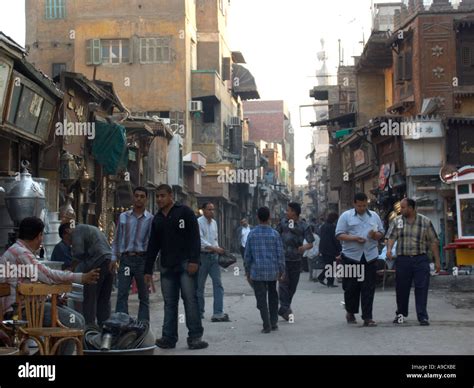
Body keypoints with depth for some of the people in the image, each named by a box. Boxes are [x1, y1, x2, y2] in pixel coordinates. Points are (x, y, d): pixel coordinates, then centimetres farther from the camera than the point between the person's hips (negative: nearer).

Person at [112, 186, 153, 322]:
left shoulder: (150, 219, 3)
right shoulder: (123, 217, 11)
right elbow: (117, 239, 13)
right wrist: (113, 258, 5)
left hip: (142, 259, -1)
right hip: (126, 259, 2)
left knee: (143, 296, 6)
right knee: (122, 294, -5)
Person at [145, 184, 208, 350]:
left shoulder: (184, 212, 1)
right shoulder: (157, 219, 17)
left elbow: (194, 237, -7)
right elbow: (152, 246, 18)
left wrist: (193, 260, -16)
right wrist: (148, 270, 14)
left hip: (185, 264, -5)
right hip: (166, 267, 5)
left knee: (190, 299, -7)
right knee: (169, 303, 4)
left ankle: (195, 337, -4)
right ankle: (169, 338, 5)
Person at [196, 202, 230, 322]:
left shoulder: (214, 222, 13)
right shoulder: (198, 222, -9)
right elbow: (200, 240, -18)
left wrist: (218, 249, 8)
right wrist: (215, 248, -25)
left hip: (214, 256, 6)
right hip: (202, 256, -6)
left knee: (218, 283, -6)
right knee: (200, 285, 4)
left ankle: (218, 313, -12)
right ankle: (199, 312, 19)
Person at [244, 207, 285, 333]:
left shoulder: (252, 234, -3)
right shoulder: (275, 234, -4)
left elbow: (247, 255, 1)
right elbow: (280, 254, -3)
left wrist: (247, 272, 10)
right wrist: (281, 271, 7)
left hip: (257, 272, -1)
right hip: (272, 271, 1)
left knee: (261, 299, 2)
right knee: (273, 297, 18)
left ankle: (267, 325, -4)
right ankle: (274, 322, 19)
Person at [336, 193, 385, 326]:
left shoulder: (374, 216, 12)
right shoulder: (346, 216, 2)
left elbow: (381, 233, 16)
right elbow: (339, 235, -3)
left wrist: (375, 235, -8)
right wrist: (354, 238, -17)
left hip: (370, 257, 2)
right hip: (351, 256, -2)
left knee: (369, 288, -1)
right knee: (351, 287, 5)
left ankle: (367, 317, 2)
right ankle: (350, 312, 25)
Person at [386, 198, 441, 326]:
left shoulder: (425, 221, 3)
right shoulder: (397, 221, 8)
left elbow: (433, 242, 4)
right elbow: (391, 237, 0)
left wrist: (437, 261, 1)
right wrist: (389, 249, -21)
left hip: (421, 259, -2)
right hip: (402, 259, 2)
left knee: (421, 288, -6)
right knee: (401, 288, 8)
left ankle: (422, 316, -2)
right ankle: (401, 313, 24)